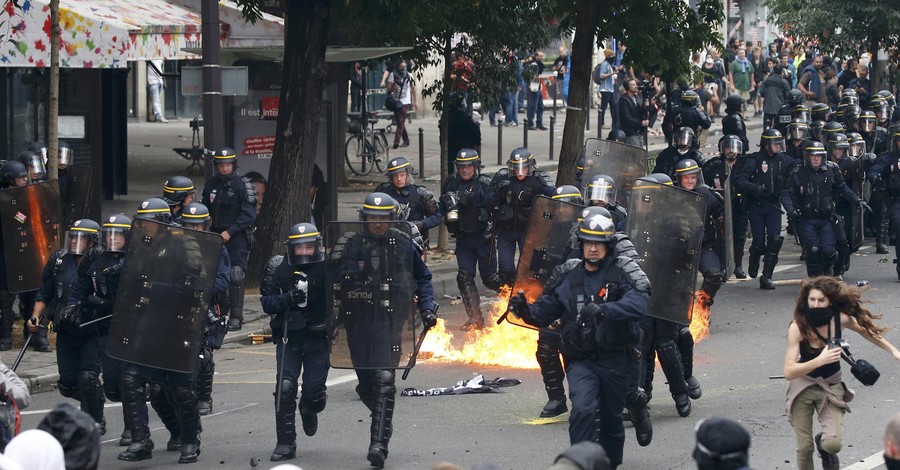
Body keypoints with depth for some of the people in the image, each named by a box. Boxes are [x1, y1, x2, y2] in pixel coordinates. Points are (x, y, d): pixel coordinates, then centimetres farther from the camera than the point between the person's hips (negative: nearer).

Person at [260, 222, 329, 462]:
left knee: (314, 393, -2)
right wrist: (287, 299, -20)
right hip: (289, 337, 1)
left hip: (318, 337, -1)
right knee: (285, 387, -10)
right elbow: (266, 302, -2)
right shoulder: (278, 268, -1)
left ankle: (308, 412, 37)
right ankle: (286, 443, 1)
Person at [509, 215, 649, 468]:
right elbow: (545, 312, 9)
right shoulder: (569, 276, 5)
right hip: (581, 360, 1)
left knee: (611, 419, 14)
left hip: (616, 359, -1)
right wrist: (525, 310, -13)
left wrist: (604, 310, -39)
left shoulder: (623, 272, -5)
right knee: (583, 409, -22)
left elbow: (638, 304, -24)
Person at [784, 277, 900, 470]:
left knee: (834, 444, -16)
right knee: (804, 448, -1)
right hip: (803, 387, -1)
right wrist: (820, 361, -41)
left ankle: (822, 442, 21)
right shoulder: (798, 327, -24)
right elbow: (789, 372, -29)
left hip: (831, 387, 2)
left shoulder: (840, 319, -16)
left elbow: (866, 329, 8)